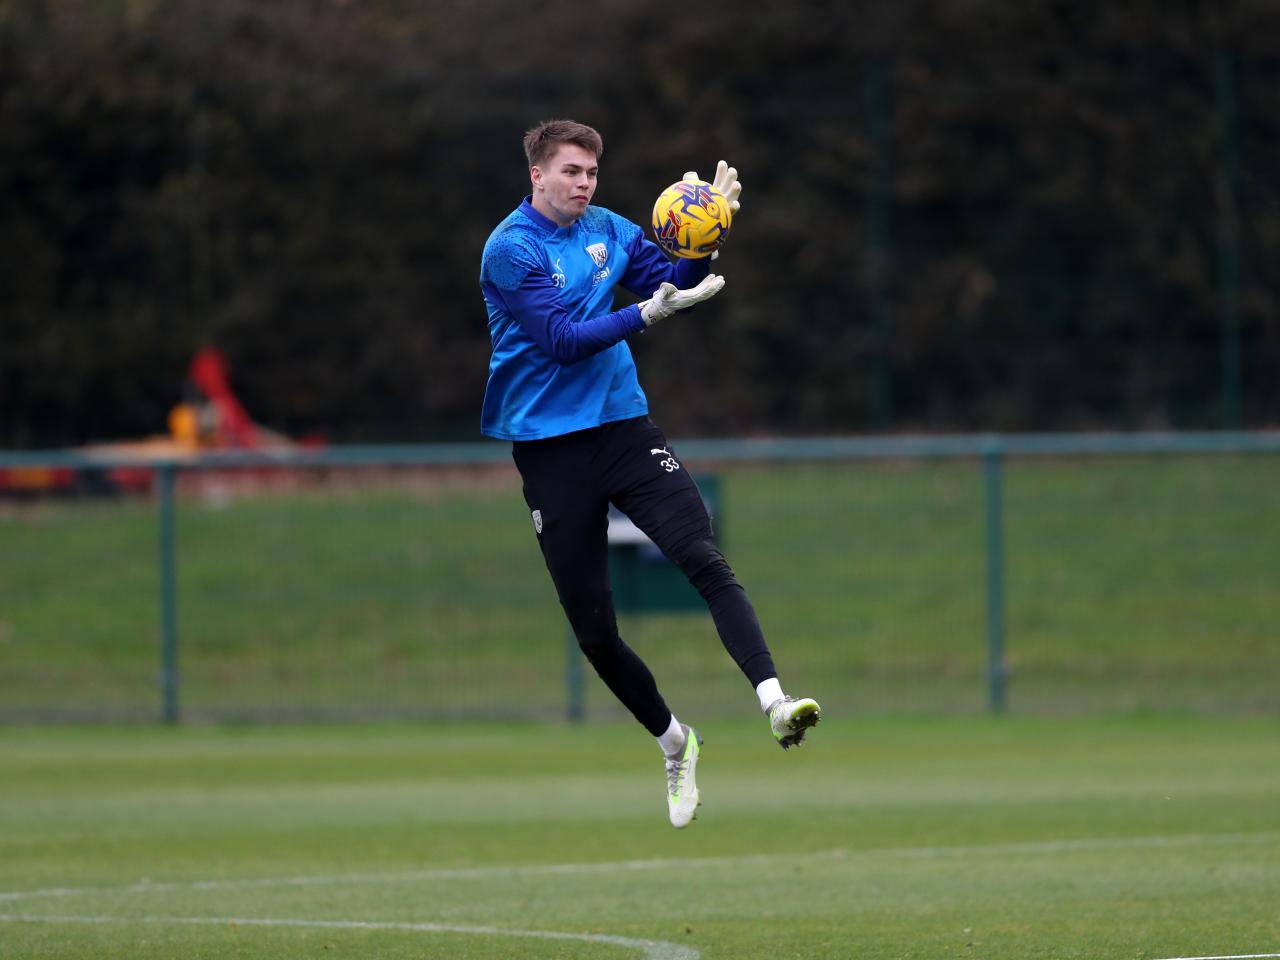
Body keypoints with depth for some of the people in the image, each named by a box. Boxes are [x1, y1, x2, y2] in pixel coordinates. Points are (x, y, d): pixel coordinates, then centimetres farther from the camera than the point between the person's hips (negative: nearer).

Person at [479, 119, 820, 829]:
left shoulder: (607, 230, 8)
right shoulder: (510, 250, -10)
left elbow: (678, 281, 10)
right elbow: (562, 340, -18)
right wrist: (647, 314, -26)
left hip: (624, 426, 3)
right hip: (550, 446, -3)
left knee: (704, 558, -20)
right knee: (592, 625, 2)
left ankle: (774, 702, -32)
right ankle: (673, 743, 23)